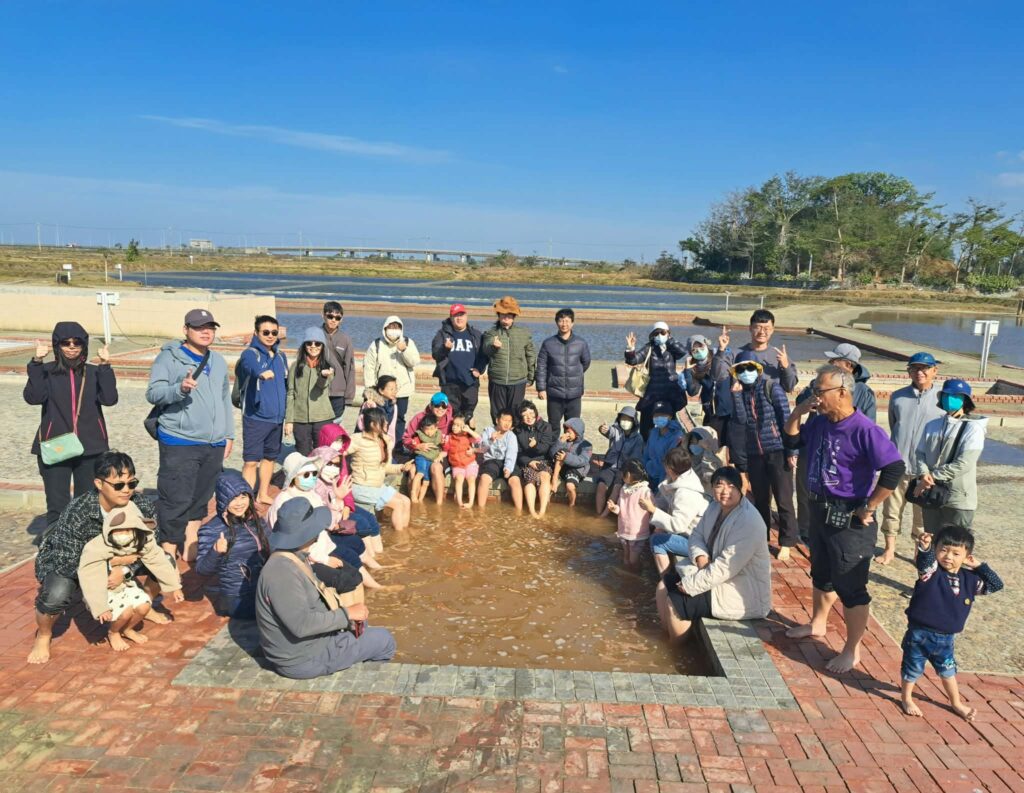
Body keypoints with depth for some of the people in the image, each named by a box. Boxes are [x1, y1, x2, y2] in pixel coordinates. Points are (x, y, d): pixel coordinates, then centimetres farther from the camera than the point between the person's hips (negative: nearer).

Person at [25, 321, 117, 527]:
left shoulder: (93, 372, 6)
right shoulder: (47, 371, 2)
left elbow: (109, 398, -9)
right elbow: (33, 397, -15)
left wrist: (105, 366, -15)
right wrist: (36, 362, -20)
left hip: (90, 448, 2)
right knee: (57, 507, -1)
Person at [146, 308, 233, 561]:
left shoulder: (218, 361, 17)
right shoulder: (169, 357, -3)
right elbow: (153, 393, -13)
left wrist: (228, 435, 19)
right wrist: (180, 388, -31)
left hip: (214, 445, 6)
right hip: (179, 444, -6)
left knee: (200, 500, 12)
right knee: (176, 501, -7)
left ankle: (189, 550, 24)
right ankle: (169, 553, 4)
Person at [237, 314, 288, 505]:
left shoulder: (281, 356, 10)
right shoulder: (250, 353, -11)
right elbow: (251, 365, -36)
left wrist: (286, 412, 19)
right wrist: (261, 372, -58)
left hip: (277, 417, 7)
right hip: (255, 418, -7)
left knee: (270, 457, 18)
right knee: (251, 461, -5)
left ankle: (263, 494, 34)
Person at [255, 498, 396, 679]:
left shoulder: (295, 558, 1)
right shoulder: (282, 573, -30)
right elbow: (301, 624, -34)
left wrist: (346, 614, 0)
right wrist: (347, 614, -25)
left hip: (306, 641, 10)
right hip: (302, 660, -10)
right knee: (384, 640, 1)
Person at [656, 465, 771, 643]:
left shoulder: (748, 522, -27)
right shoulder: (715, 507, 2)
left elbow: (725, 568, -29)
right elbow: (697, 535, 9)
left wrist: (691, 585, -23)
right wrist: (700, 557, -14)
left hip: (742, 593, -9)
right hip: (714, 573, 9)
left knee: (674, 602, -15)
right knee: (665, 585, 5)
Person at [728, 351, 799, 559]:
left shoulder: (772, 388, -7)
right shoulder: (741, 392, 5)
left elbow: (786, 419, -8)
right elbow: (740, 421, -7)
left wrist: (791, 451, -11)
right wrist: (736, 394, -14)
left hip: (777, 452, -4)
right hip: (754, 454, 4)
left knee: (783, 499, 2)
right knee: (760, 500, 14)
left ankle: (786, 542, 12)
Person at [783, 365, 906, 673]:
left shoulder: (864, 430, -22)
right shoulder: (819, 423, 1)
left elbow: (894, 469, -27)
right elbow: (791, 441, 16)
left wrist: (868, 508, -21)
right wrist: (797, 412, -2)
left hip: (849, 519, -8)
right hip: (820, 510, 8)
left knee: (850, 587, 3)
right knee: (821, 574, 26)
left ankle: (852, 650, 17)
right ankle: (818, 623, 46)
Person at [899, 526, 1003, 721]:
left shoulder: (969, 579, -1)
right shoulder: (931, 571, -18)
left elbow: (996, 585, 7)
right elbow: (924, 562, -41)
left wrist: (979, 566, -3)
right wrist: (924, 548, -62)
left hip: (946, 639, 4)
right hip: (920, 634, -4)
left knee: (948, 670, 24)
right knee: (913, 669, 11)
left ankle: (956, 703, 45)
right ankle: (906, 698, 34)